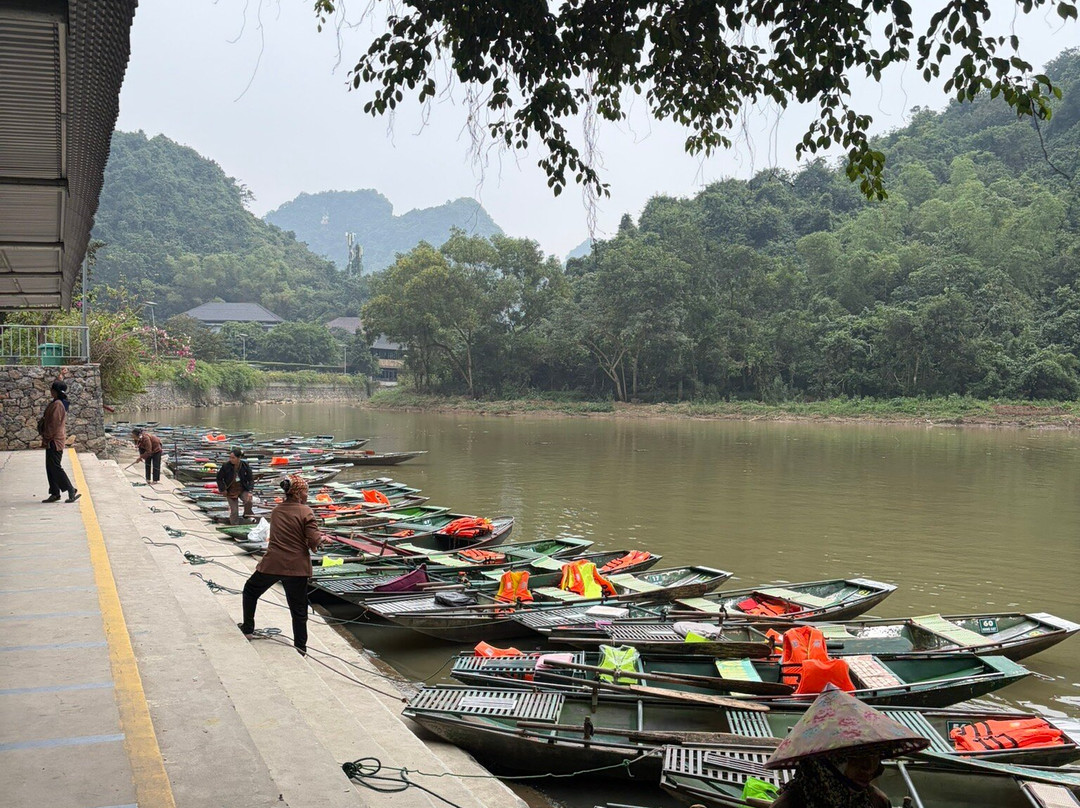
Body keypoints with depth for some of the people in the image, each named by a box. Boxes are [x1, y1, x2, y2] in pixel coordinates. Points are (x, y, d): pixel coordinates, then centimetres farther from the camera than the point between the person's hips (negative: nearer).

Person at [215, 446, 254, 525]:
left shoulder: (245, 465, -10)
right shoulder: (226, 465, -13)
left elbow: (251, 479, -4)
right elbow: (219, 478, 0)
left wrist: (250, 491, -15)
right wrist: (223, 490, -5)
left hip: (243, 490, 0)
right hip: (231, 491, 0)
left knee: (248, 500, -27)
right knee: (234, 511, -4)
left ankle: (247, 514, 2)